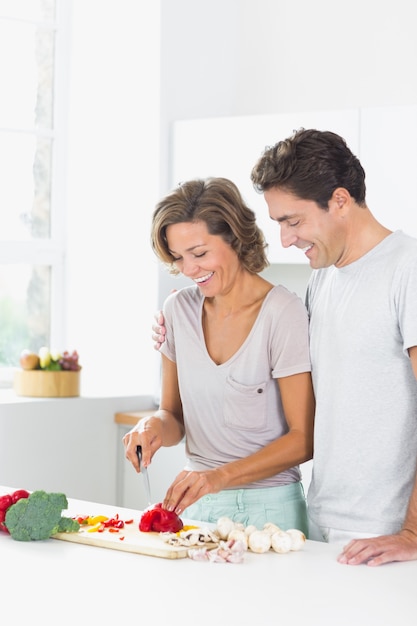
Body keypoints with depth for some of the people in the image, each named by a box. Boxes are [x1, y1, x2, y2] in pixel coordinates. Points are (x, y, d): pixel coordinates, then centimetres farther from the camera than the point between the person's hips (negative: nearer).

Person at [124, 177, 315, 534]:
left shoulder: (284, 313, -12)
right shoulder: (178, 310, 5)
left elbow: (303, 439, -12)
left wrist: (220, 476, -22)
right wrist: (155, 426, -10)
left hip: (267, 508, -5)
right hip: (196, 504, 5)